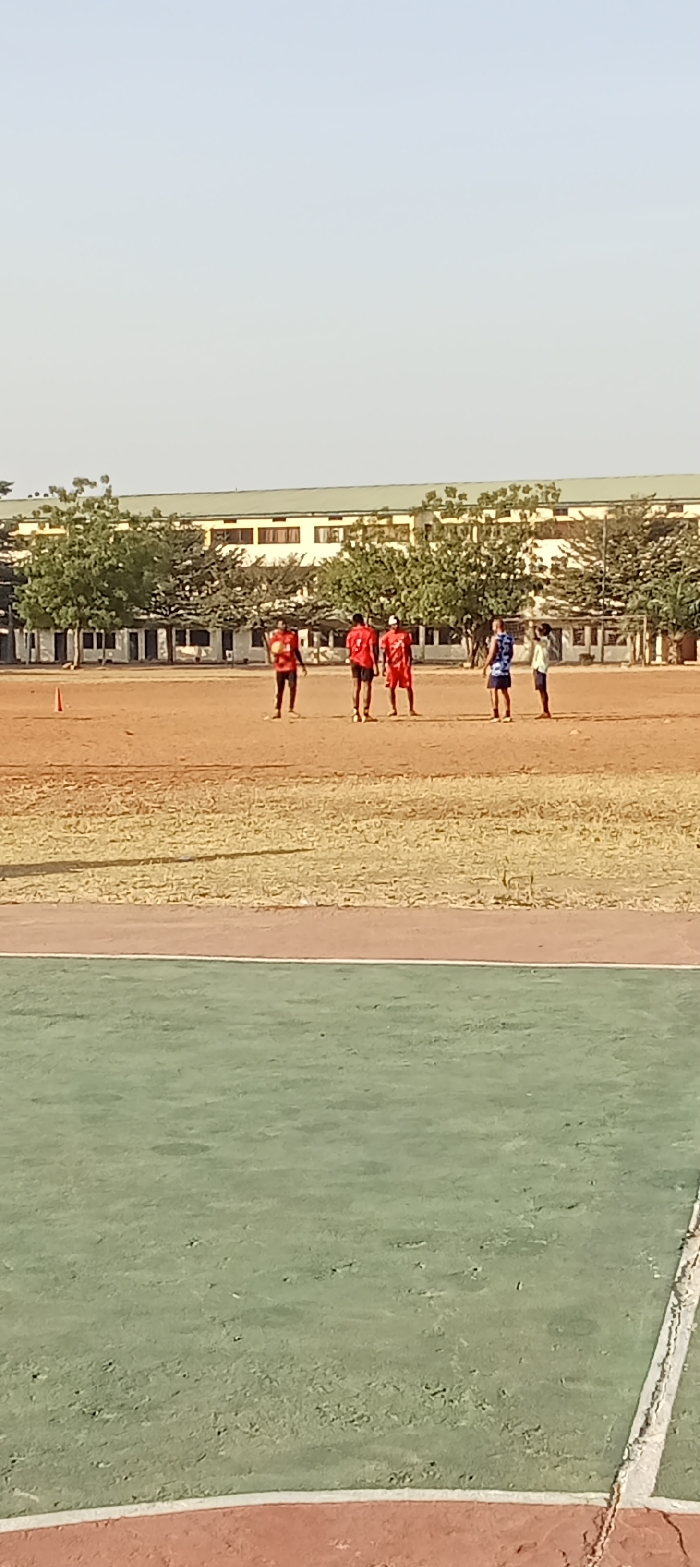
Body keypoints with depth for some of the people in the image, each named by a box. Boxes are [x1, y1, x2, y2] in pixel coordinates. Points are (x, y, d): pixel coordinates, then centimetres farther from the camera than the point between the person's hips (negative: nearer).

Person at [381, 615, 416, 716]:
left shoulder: (405, 634, 5)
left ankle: (411, 709, 7)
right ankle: (393, 709, 10)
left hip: (404, 664, 1)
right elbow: (384, 652, -5)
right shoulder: (386, 636, -3)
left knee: (408, 687, 1)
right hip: (392, 665, -1)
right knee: (391, 687, 1)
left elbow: (408, 648, 10)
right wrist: (383, 665, -12)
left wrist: (410, 660, 5)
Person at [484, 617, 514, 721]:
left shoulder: (495, 638, -14)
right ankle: (507, 714, 14)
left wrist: (485, 667, -9)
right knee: (505, 691, 13)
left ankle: (495, 715, -7)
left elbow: (491, 654, -16)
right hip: (506, 669, 7)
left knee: (494, 691, -2)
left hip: (496, 668, -7)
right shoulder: (509, 638, 6)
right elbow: (511, 653, 13)